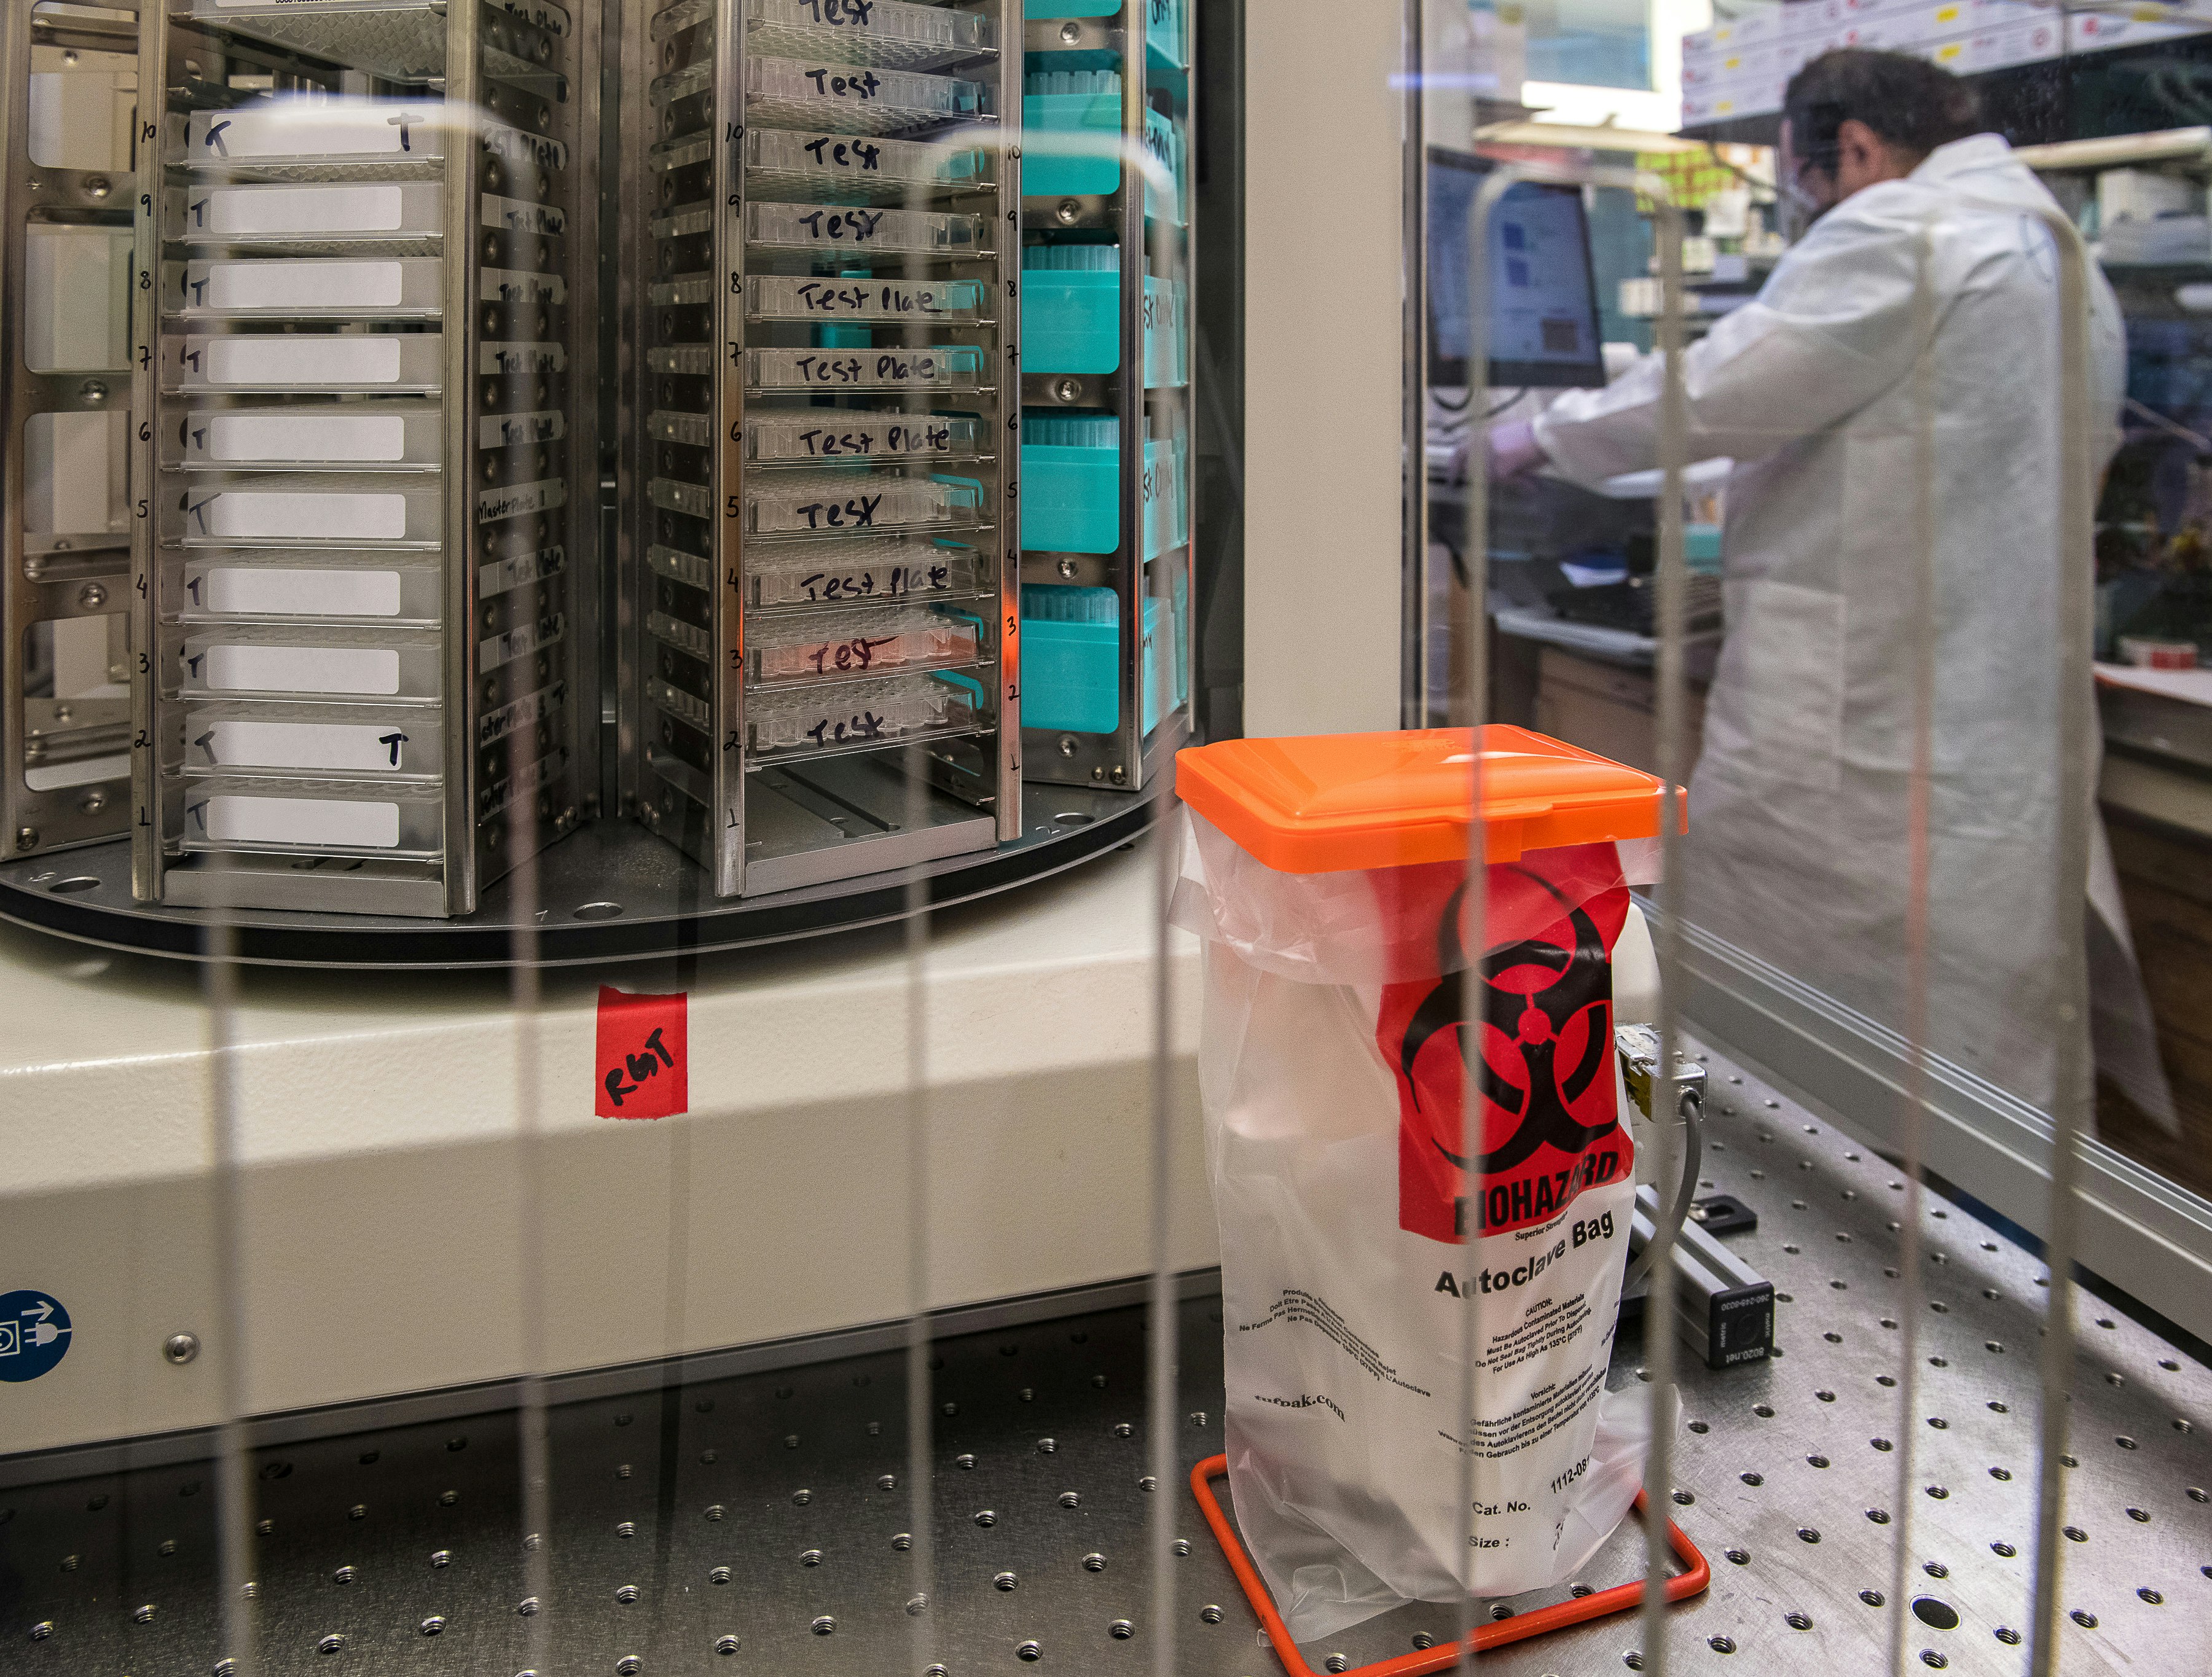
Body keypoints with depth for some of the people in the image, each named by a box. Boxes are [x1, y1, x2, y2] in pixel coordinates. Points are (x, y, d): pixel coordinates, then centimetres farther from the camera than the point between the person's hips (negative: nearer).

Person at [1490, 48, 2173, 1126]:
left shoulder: (1897, 232, -11)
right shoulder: (2070, 265, 18)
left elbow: (1714, 390, -13)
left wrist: (1546, 437, 3)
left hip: (1847, 744, -9)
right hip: (2013, 745, 9)